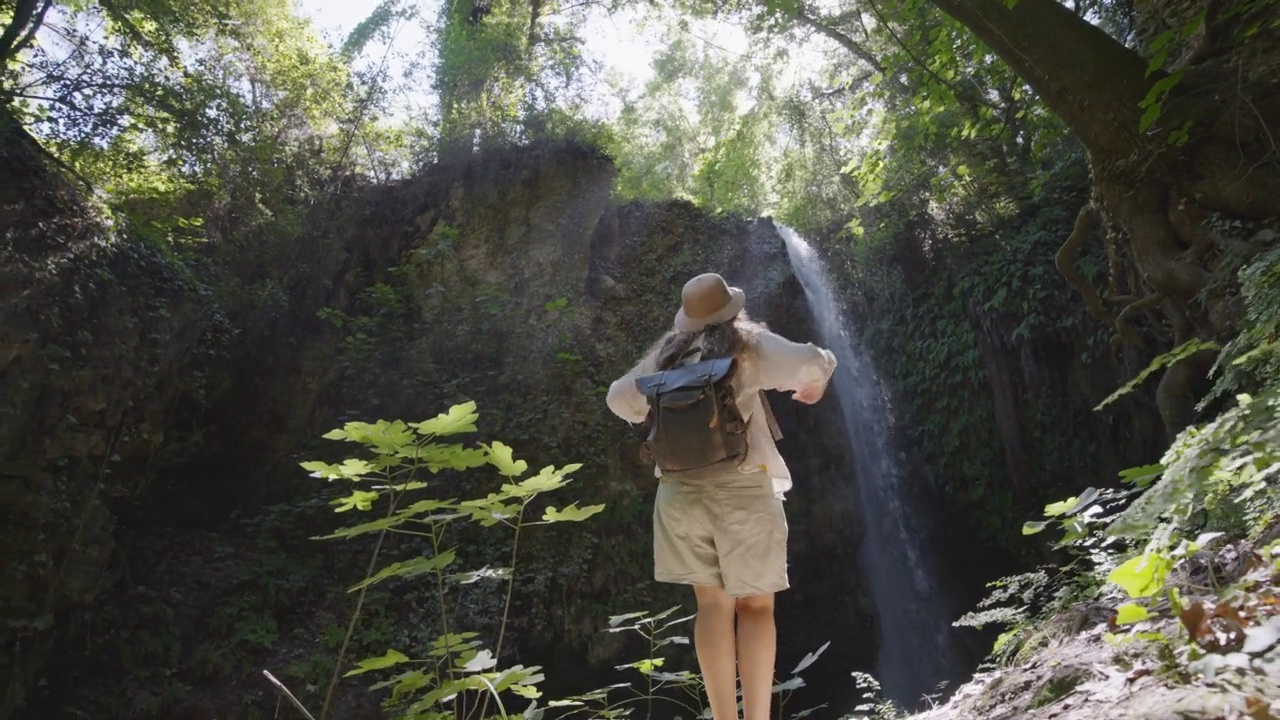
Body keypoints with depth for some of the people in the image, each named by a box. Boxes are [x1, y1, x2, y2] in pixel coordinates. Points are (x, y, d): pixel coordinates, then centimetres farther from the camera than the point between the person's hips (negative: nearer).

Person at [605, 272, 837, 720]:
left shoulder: (668, 354, 12)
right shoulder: (749, 343, 1)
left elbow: (619, 398, 20)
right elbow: (812, 364, -11)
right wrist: (813, 388, 11)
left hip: (681, 488, 3)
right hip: (741, 487, -3)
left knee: (712, 604, 8)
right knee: (756, 606, 6)